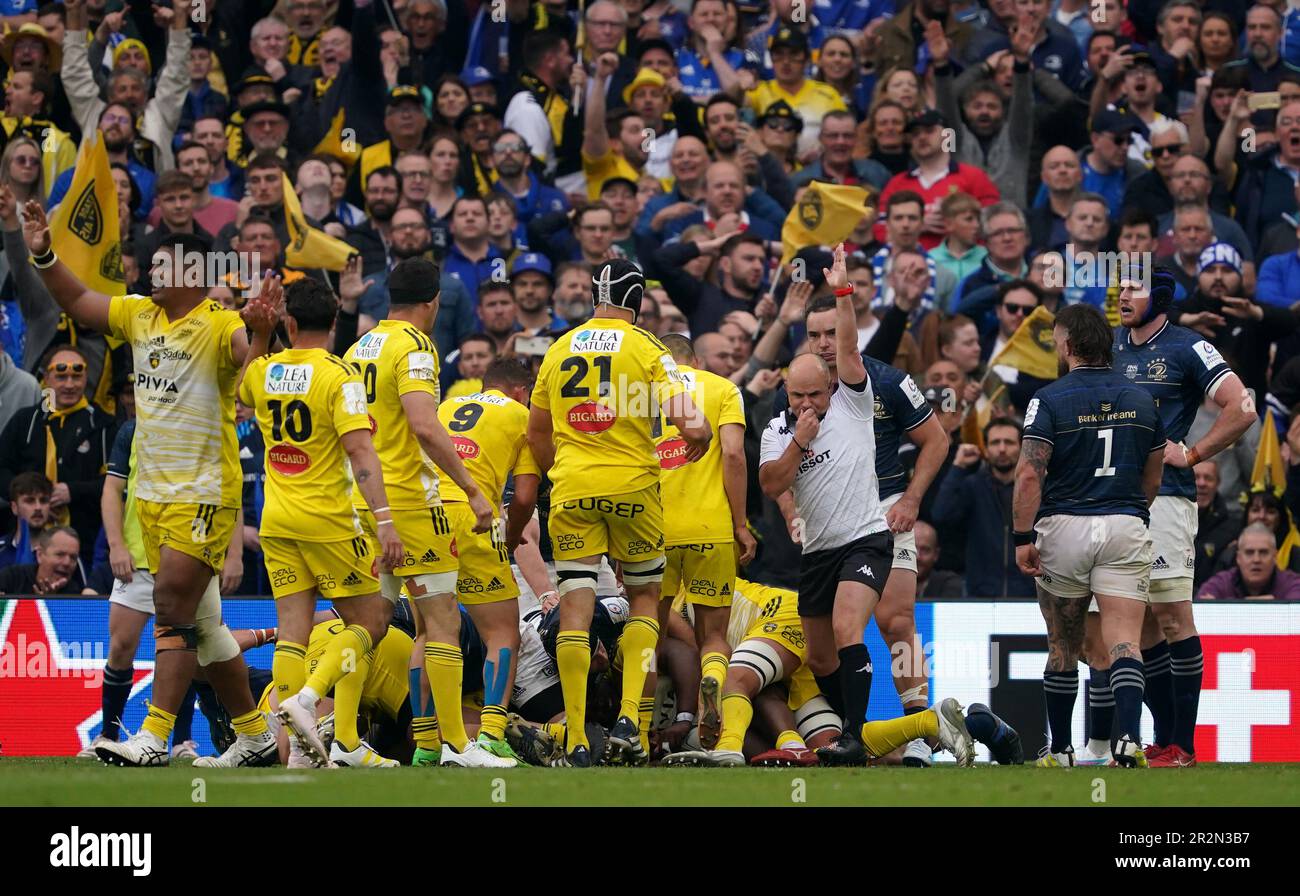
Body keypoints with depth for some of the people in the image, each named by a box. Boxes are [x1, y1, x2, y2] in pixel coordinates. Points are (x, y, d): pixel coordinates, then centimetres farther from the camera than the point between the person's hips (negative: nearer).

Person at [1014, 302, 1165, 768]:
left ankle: (1060, 750, 19)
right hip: (1127, 528, 2)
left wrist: (1023, 537, -10)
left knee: (1063, 647, 12)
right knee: (1124, 641, -6)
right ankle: (1128, 738, -27)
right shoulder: (1141, 400, 8)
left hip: (1064, 528, -2)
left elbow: (1029, 475, -14)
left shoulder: (1050, 399, -6)